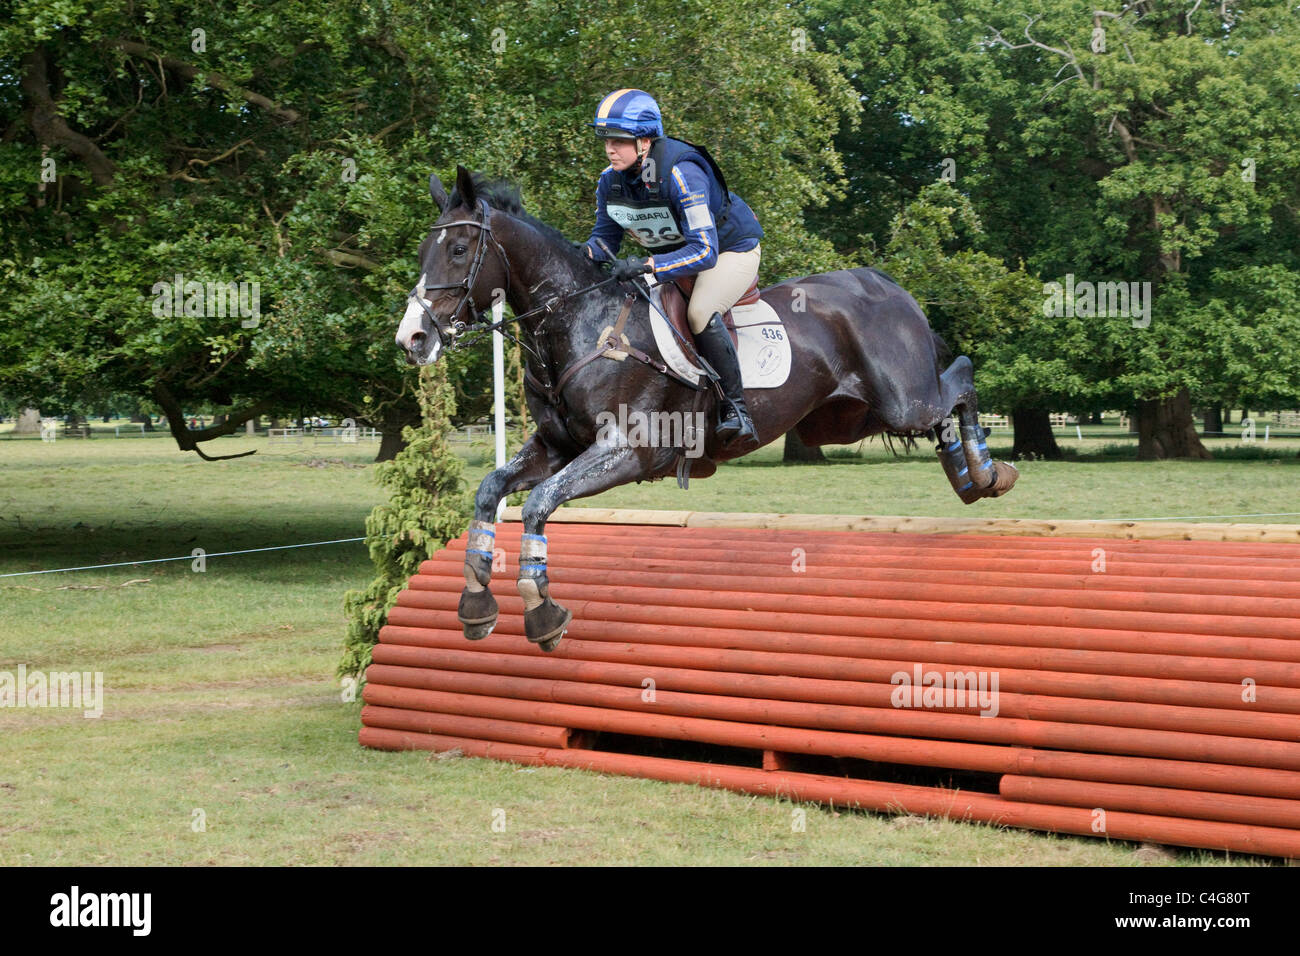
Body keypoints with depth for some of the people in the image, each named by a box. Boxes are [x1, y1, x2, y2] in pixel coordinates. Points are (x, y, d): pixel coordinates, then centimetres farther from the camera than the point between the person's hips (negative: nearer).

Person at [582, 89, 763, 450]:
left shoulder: (681, 173, -35)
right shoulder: (610, 180, -13)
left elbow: (704, 252, -40)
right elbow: (605, 239, 0)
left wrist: (648, 264, -52)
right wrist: (586, 253, -24)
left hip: (733, 248, -8)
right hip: (676, 254, 8)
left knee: (699, 312, -33)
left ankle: (736, 409, -24)